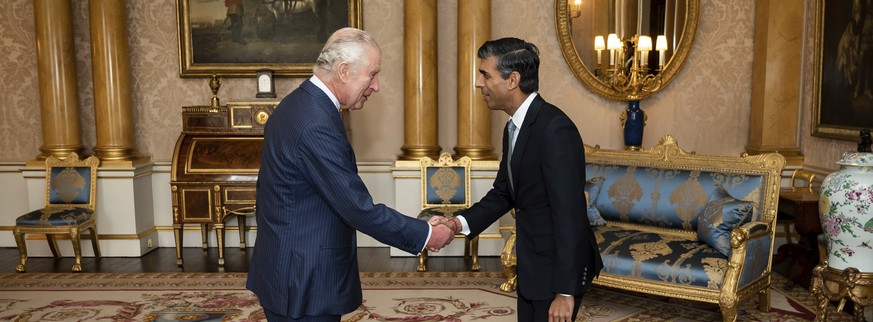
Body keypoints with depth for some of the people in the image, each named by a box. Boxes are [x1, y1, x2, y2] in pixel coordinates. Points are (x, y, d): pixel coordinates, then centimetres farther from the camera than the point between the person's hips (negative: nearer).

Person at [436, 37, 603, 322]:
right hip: (532, 266, 9)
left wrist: (564, 291, -23)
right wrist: (458, 223, -4)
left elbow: (569, 214, -25)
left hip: (559, 267, -9)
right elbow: (503, 193, 12)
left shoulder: (554, 129, -24)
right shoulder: (514, 128, 6)